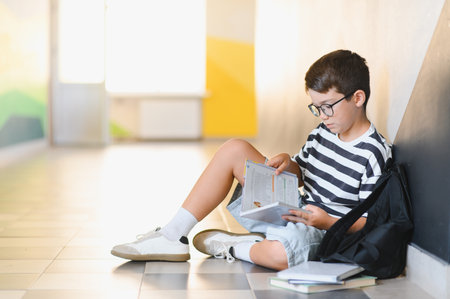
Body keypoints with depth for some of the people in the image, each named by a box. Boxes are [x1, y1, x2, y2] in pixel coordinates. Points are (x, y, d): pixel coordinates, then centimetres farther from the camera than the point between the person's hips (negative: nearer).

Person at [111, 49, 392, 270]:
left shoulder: (374, 154, -17)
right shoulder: (324, 132, 6)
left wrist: (328, 222, -29)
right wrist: (288, 164, -4)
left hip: (323, 234, -8)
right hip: (292, 213, 8)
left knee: (279, 255, -45)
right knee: (234, 149, -2)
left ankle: (232, 247, -7)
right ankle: (173, 236, -5)